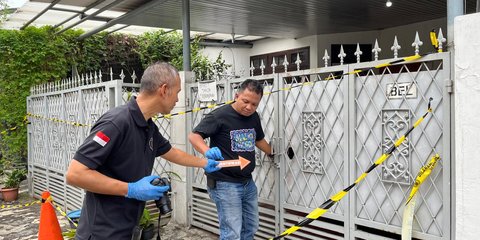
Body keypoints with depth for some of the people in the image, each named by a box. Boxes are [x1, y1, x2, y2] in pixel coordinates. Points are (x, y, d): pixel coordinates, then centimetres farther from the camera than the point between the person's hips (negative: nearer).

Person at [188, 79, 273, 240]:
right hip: (224, 184, -8)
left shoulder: (254, 117, 8)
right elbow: (193, 136, -18)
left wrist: (272, 153, 35)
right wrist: (207, 151, -35)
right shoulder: (220, 116, -15)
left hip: (248, 183, 8)